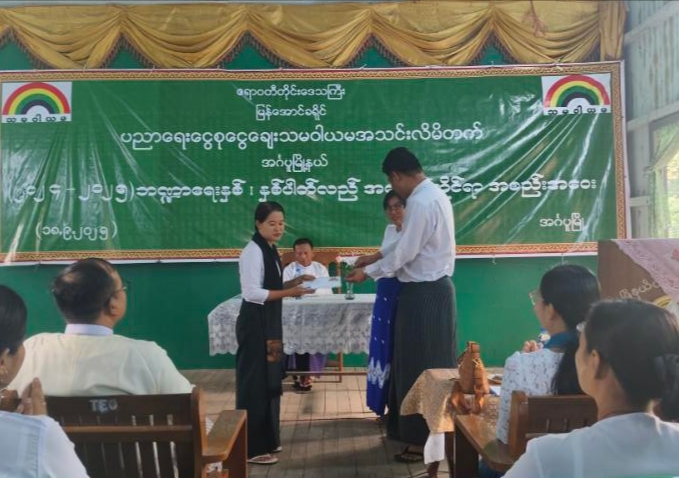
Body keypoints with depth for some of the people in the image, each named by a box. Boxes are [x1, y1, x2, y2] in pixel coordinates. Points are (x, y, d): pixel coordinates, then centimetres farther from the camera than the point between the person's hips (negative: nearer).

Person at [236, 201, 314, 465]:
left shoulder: (271, 250, 11)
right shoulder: (252, 252, -17)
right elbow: (252, 292, -23)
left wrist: (293, 282, 2)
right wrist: (289, 292, -25)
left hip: (269, 323, 10)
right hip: (255, 324, -10)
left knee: (269, 381, 16)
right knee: (254, 383, -2)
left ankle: (266, 440, 29)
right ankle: (253, 448, 9)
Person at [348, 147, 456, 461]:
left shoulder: (420, 202, -21)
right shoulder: (434, 194, 12)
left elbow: (405, 252, -19)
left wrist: (369, 272, -7)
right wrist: (376, 255, 17)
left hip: (424, 294, -10)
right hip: (436, 288, 10)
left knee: (418, 365, 1)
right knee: (434, 363, 18)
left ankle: (422, 440, 13)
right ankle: (436, 429, 32)